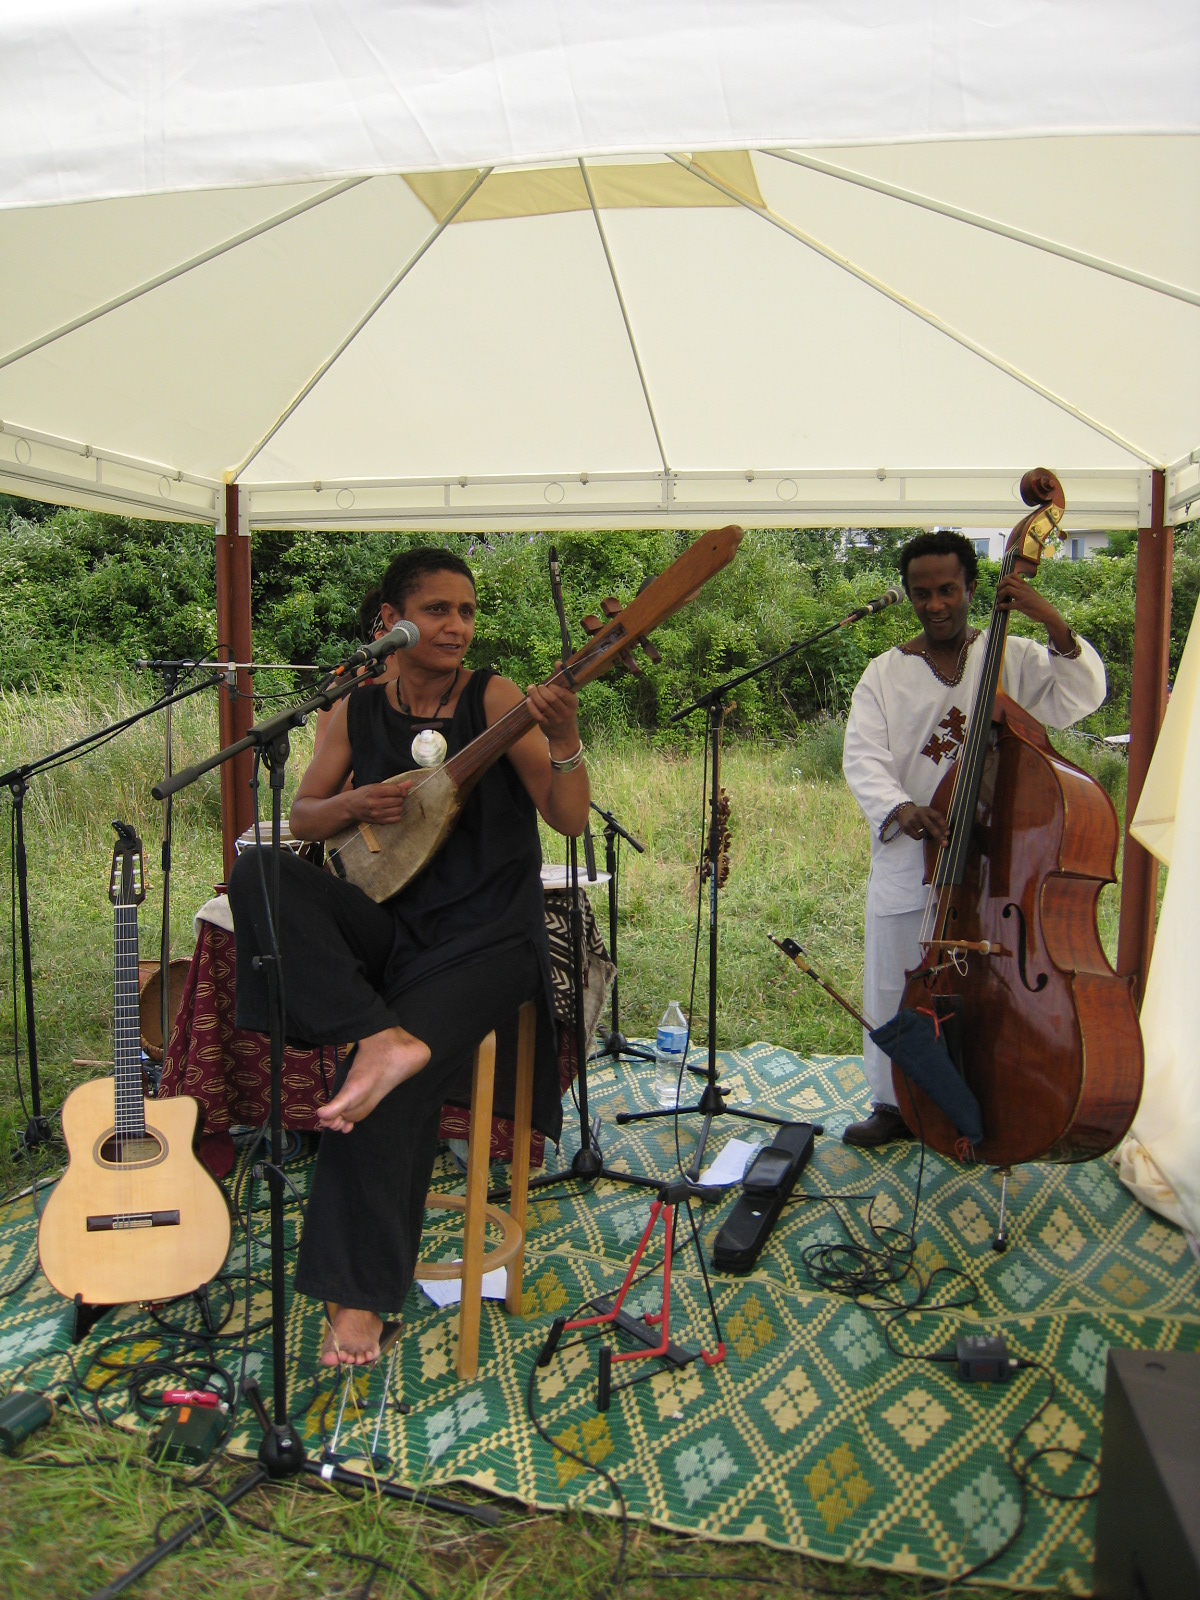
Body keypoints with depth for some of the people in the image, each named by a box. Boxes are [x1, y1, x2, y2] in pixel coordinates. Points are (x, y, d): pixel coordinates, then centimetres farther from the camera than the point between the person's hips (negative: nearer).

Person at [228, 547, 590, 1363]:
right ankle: (386, 1037, -29)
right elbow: (300, 818, 12)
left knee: (395, 1091, -24)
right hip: (389, 925, 4)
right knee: (258, 873, -21)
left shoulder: (495, 699, -5)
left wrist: (565, 738, -30)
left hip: (484, 935, -4)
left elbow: (570, 820, -12)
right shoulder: (358, 712, 6)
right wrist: (353, 802, -9)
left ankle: (360, 1292, -3)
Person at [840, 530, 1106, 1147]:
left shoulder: (1014, 658, 4)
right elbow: (863, 758, -6)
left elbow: (1079, 697, -11)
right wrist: (899, 808, -25)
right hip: (908, 861, 1)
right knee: (895, 988, 9)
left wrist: (1054, 624, -23)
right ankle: (895, 1104, 26)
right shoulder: (886, 674, 5)